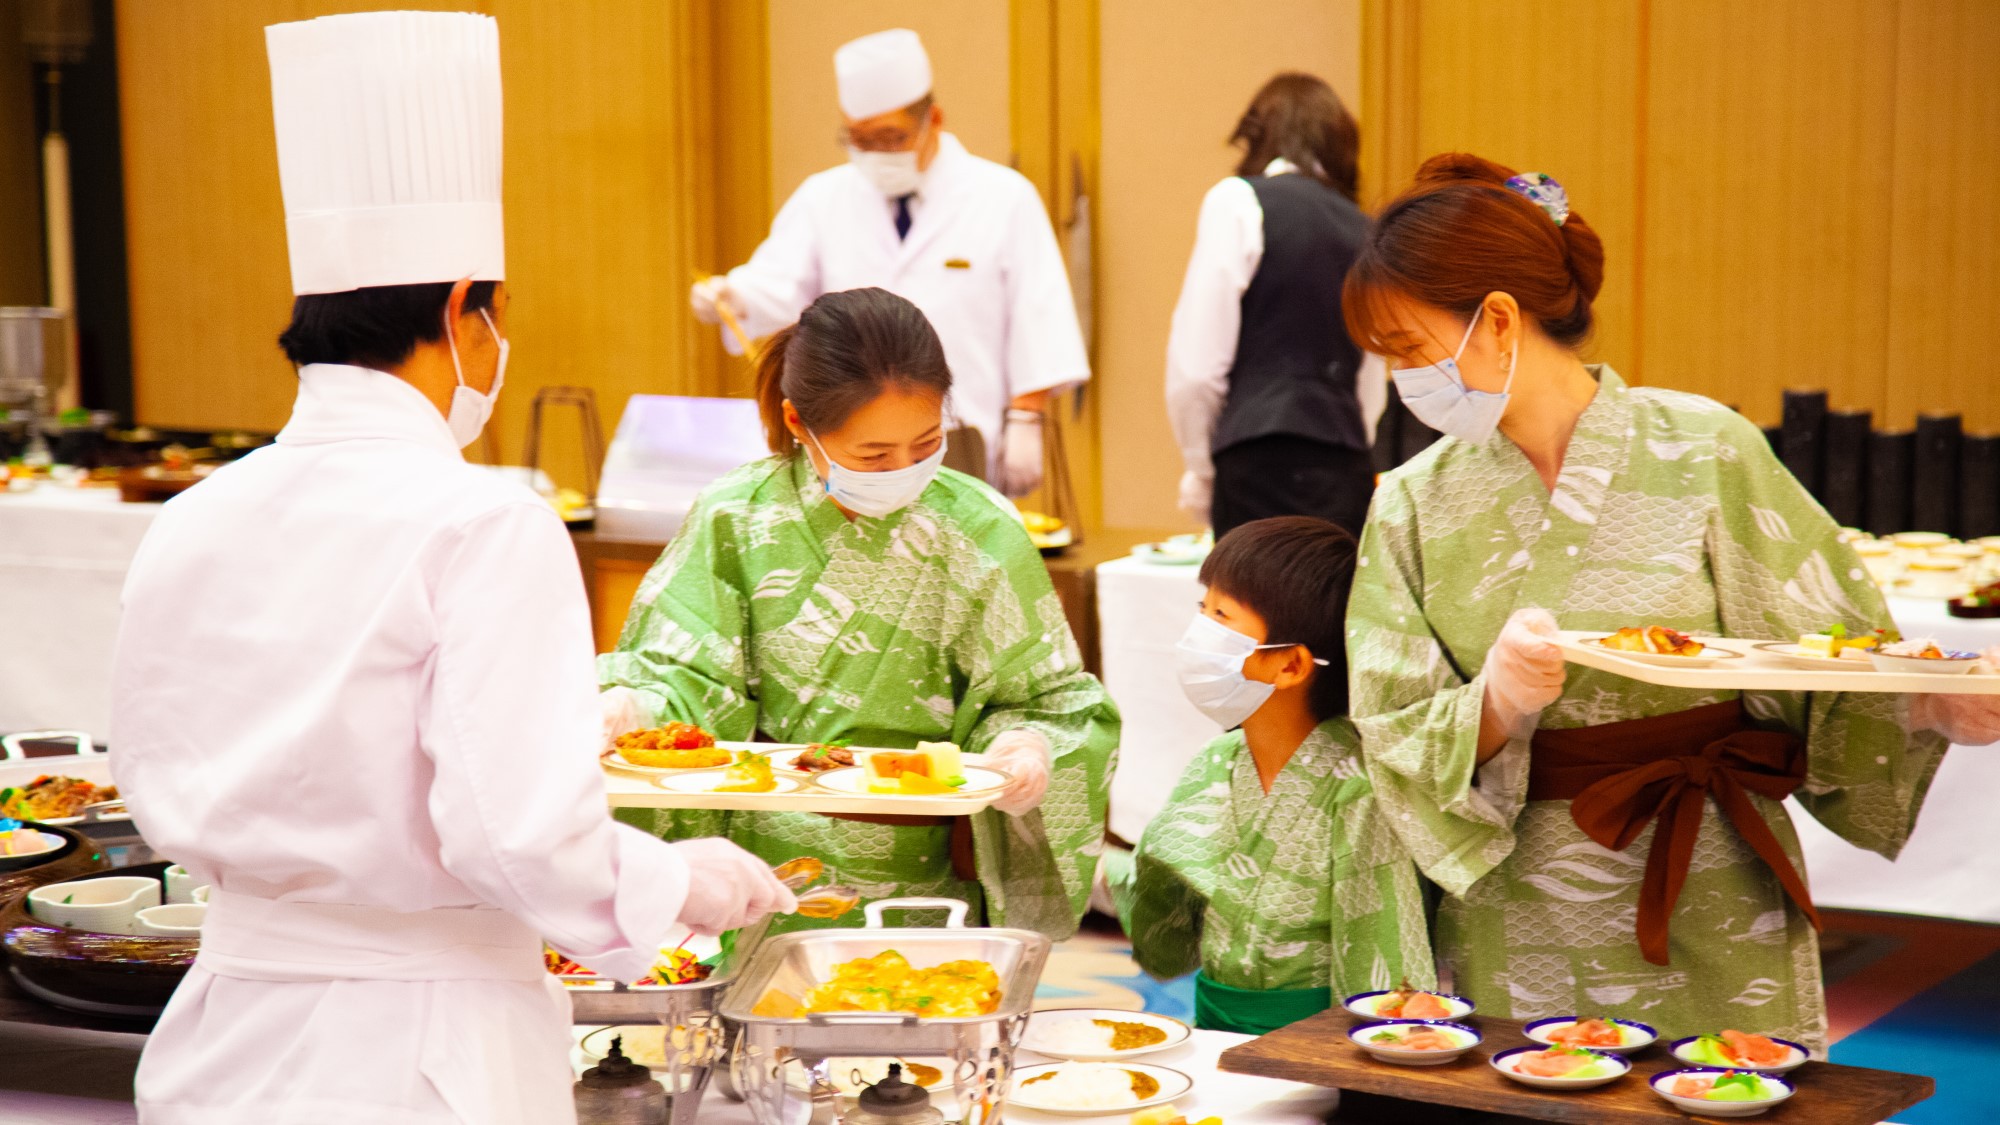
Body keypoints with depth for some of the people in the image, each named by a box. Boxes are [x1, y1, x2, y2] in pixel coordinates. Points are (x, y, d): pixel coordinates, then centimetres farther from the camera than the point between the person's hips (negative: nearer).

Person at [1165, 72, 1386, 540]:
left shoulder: (1238, 202, 0)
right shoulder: (1362, 230, 17)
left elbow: (1196, 365, -5)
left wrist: (1200, 469, 7)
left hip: (1262, 468, -5)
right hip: (1348, 473, 6)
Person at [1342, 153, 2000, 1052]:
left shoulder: (1702, 453, -6)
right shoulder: (1415, 506, 3)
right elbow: (1396, 747, -3)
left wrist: (1927, 706, -21)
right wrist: (1496, 706, -22)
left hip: (1705, 922, -2)